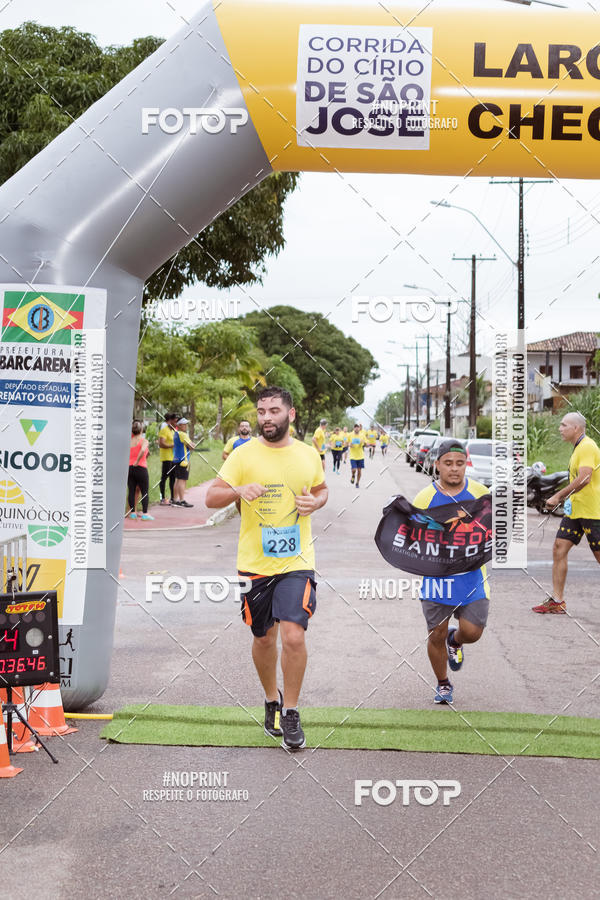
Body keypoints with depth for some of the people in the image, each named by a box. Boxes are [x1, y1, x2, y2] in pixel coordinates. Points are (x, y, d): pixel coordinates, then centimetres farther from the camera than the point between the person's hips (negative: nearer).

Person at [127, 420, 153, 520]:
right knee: (144, 492, 2)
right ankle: (145, 513, -1)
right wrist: (137, 462, -17)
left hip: (129, 467, 5)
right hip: (141, 468, -5)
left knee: (131, 491, 9)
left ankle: (132, 512, 10)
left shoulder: (129, 441, 7)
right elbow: (143, 450, -27)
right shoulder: (144, 441, -7)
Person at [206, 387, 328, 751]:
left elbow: (321, 488, 21)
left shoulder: (309, 455, 4)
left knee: (293, 636, -14)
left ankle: (291, 713, 5)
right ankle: (272, 700, 39)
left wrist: (315, 502, -2)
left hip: (296, 561, 0)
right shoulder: (244, 455, -4)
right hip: (255, 564, 0)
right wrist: (238, 490, -26)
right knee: (264, 639, 13)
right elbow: (211, 497, -6)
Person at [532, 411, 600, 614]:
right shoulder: (578, 448, 15)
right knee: (559, 549, 3)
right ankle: (557, 601, 7)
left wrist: (559, 496, -22)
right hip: (575, 511, 10)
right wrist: (566, 498, 17)